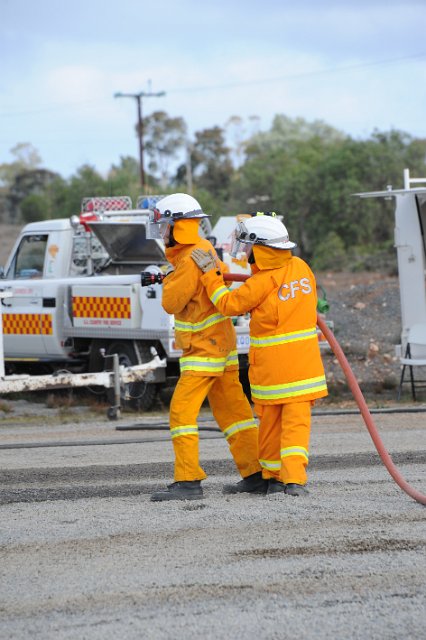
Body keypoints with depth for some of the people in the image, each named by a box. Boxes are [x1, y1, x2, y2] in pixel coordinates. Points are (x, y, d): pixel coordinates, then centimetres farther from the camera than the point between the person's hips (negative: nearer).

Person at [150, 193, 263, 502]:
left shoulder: (191, 260, -19)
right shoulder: (204, 248, 10)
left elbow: (171, 303, -16)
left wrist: (168, 281, 4)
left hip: (204, 348, -10)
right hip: (221, 346, 10)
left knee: (182, 410, -10)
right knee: (232, 411, 12)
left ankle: (188, 481, -14)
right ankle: (256, 475, 13)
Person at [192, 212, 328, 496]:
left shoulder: (262, 282, -17)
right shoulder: (301, 267, 1)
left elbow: (229, 304, -7)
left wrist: (211, 273, 0)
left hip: (270, 365, -4)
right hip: (303, 363, 4)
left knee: (270, 422, 12)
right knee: (297, 421, -1)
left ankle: (273, 477, 20)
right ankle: (294, 478, -13)